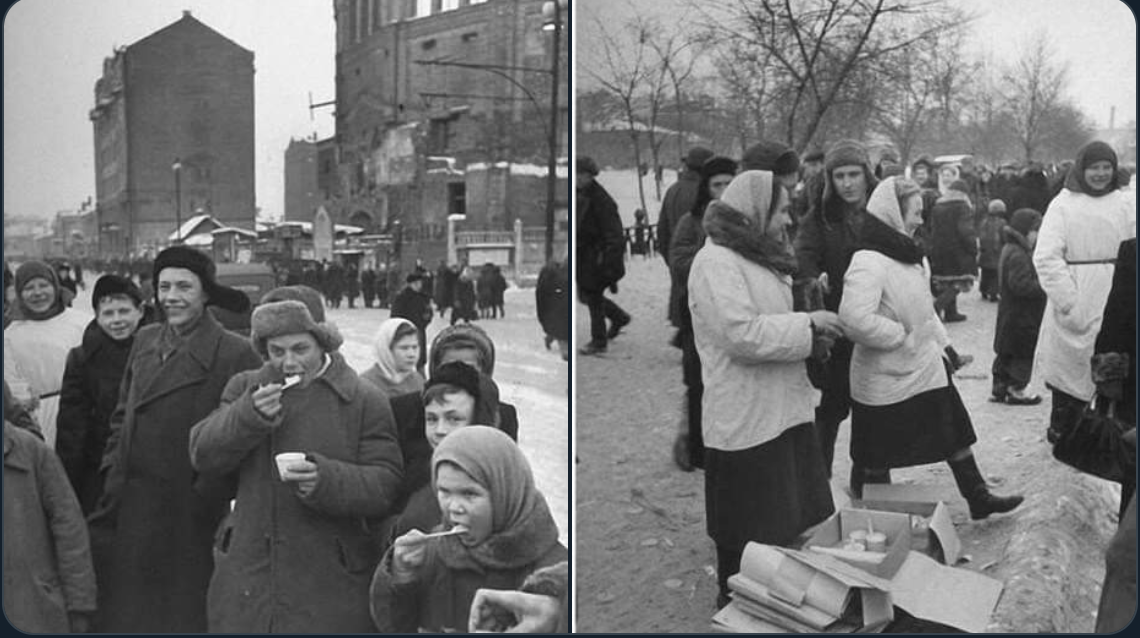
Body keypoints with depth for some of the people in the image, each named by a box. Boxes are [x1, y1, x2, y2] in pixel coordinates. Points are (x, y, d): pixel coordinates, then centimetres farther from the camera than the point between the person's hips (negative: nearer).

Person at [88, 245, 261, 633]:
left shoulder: (236, 354, -12)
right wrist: (112, 475, 9)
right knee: (121, 615, 15)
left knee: (181, 618, 7)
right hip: (128, 511, 6)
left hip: (187, 519, -6)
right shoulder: (145, 341, 8)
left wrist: (206, 497, -13)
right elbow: (122, 416, 17)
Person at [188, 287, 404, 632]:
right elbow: (202, 454, 0)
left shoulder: (365, 401, -3)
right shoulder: (244, 389, 10)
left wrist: (326, 479, -25)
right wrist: (249, 415, -16)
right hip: (245, 583, 4)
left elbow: (386, 486, -8)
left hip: (330, 585, -3)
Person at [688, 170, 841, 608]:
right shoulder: (715, 262, -14)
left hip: (784, 415, 10)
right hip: (748, 426, -10)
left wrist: (812, 332, 8)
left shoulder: (762, 258, 18)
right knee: (747, 544, 1)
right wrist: (808, 325, -15)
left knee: (787, 531, 15)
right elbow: (742, 334, -24)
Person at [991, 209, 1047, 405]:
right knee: (1023, 352, 0)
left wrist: (1042, 283, 11)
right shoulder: (1018, 255, -21)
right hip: (1021, 317, -10)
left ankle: (999, 388, 23)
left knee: (1005, 354, 15)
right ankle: (1016, 390, 7)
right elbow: (1021, 285, -28)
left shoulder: (1009, 250, 13)